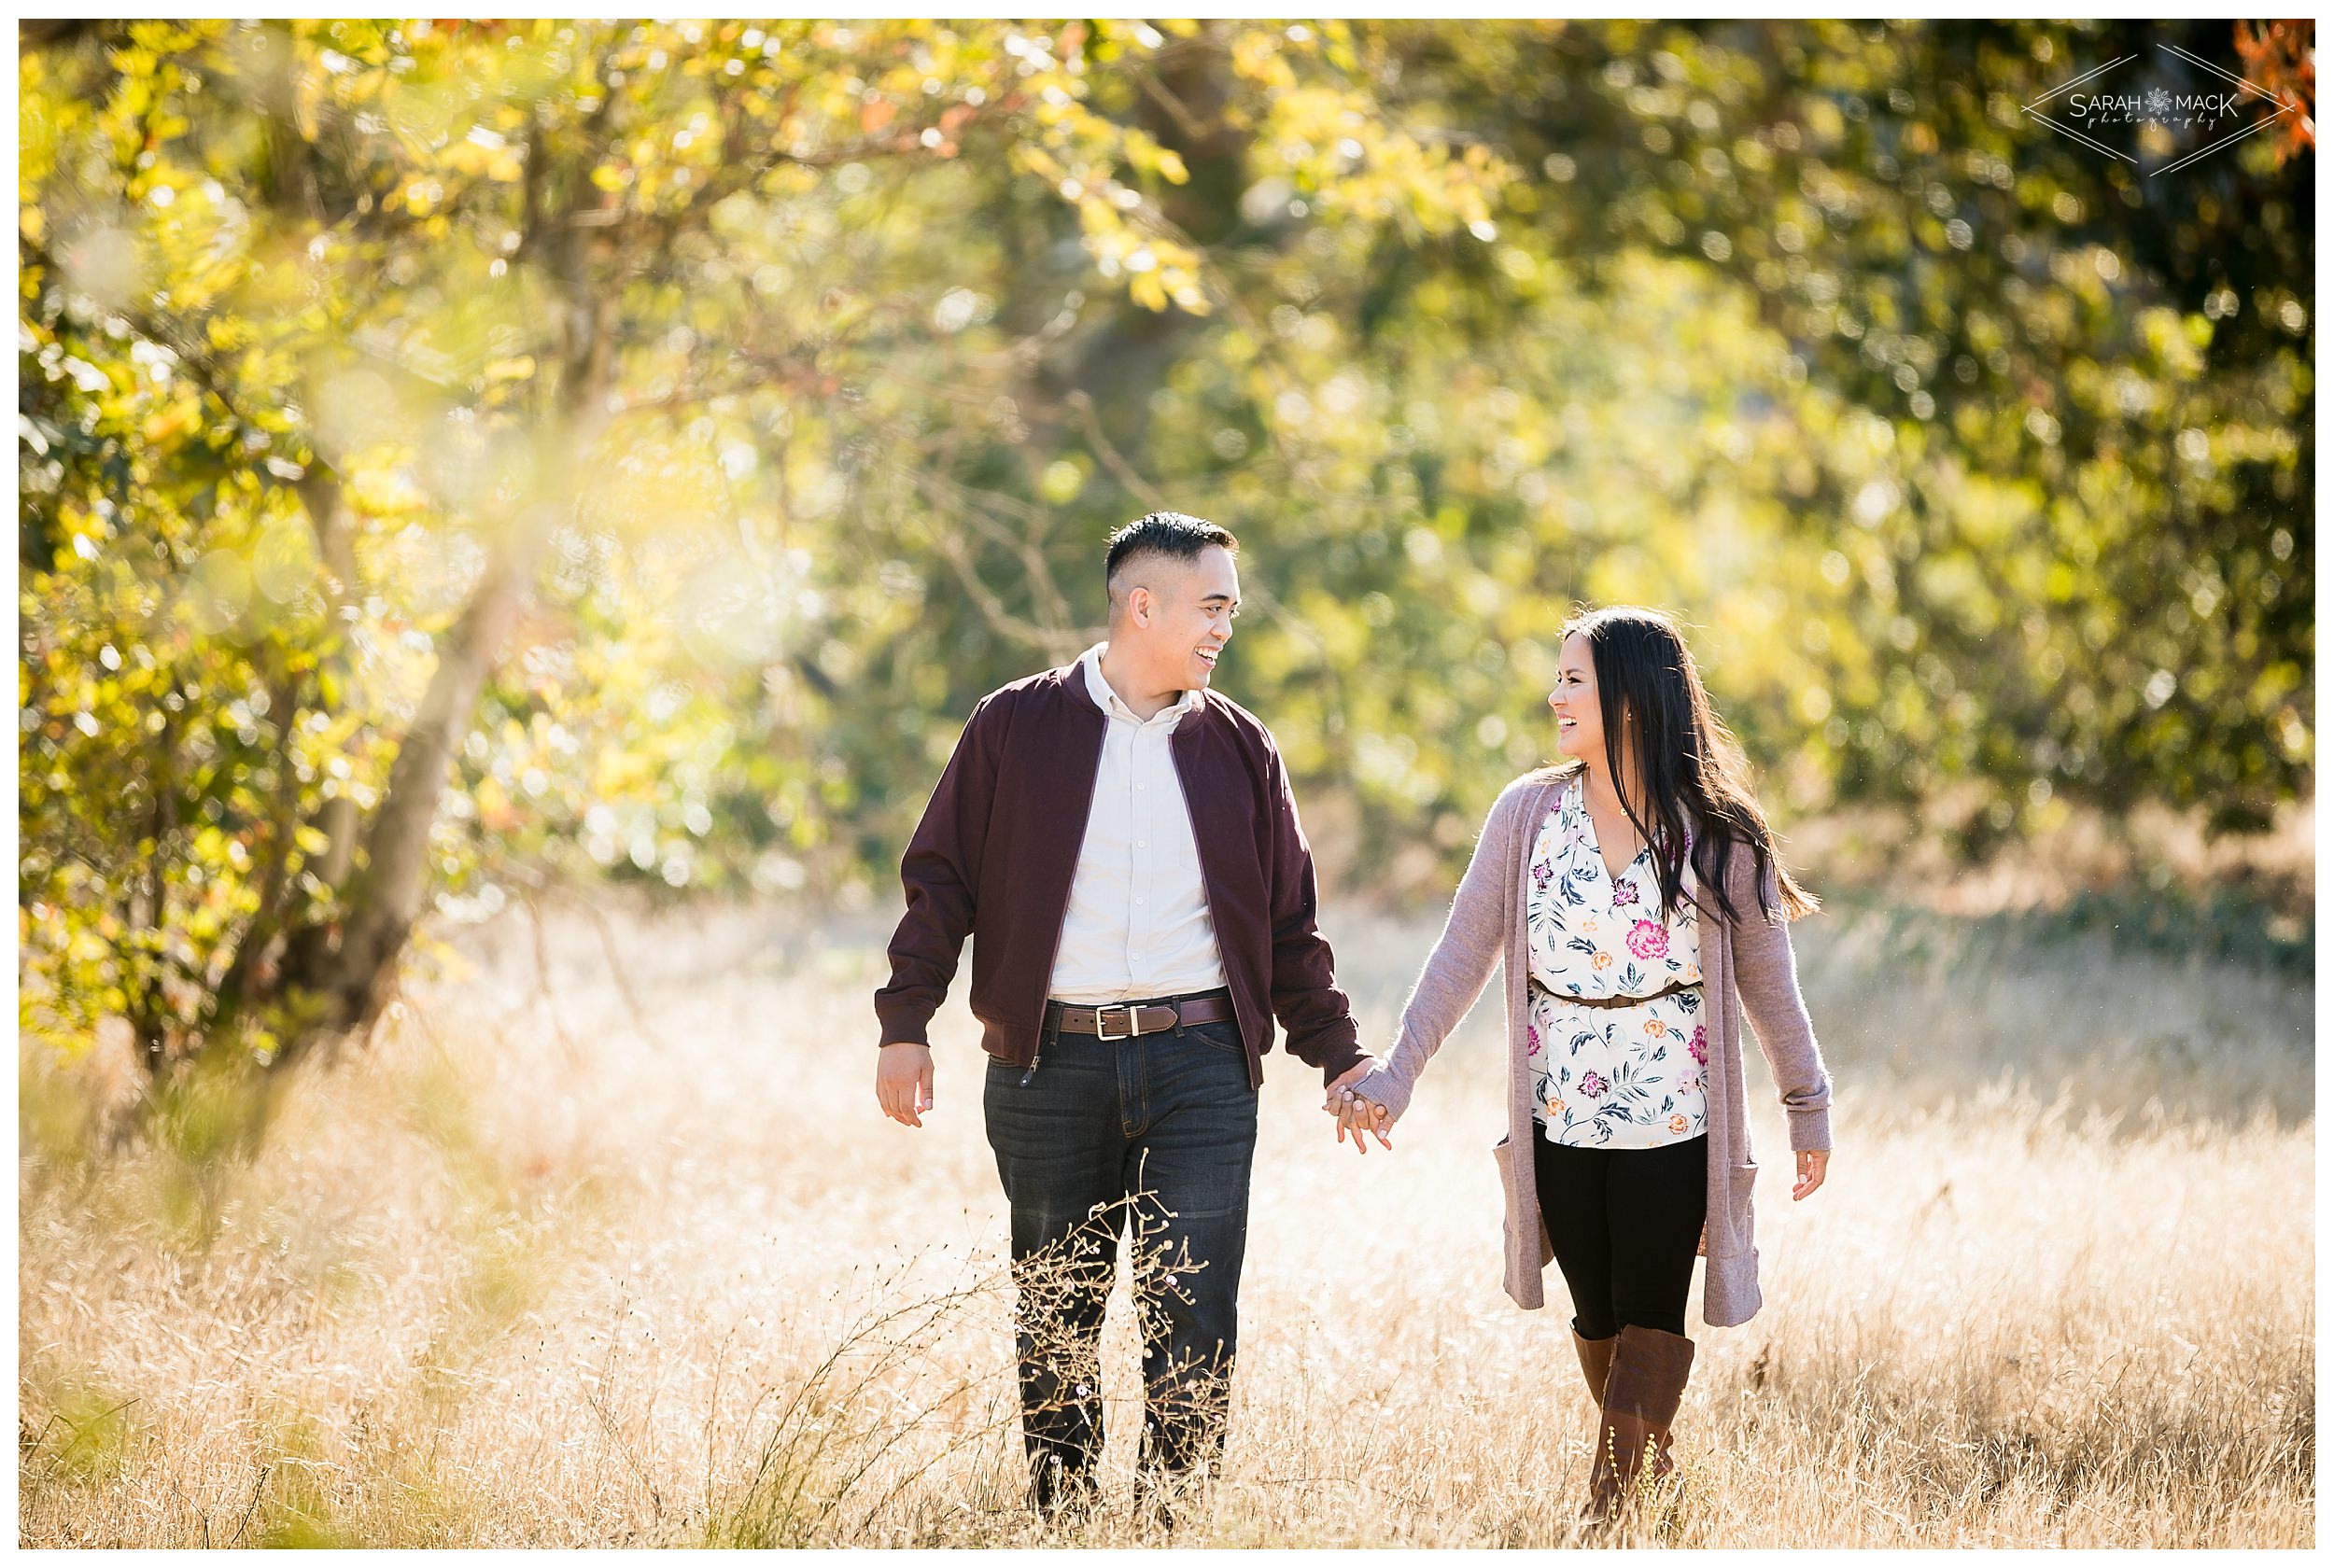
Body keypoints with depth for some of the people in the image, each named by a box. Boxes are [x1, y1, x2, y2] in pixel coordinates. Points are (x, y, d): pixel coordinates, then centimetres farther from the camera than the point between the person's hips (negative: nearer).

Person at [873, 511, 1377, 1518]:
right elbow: (940, 883, 5)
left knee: (1194, 1322, -5)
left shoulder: (1239, 748, 9)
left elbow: (1290, 924, 15)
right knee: (1054, 1321, 7)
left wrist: (1339, 1055, 12)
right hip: (1049, 1066, -1)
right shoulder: (1016, 728, 3)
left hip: (1199, 1066, 1)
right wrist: (904, 1025, -3)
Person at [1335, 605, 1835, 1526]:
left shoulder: (1718, 835, -5)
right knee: (1598, 1316, 11)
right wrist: (1395, 1077, -5)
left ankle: (1610, 1502, 0)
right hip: (1561, 1115, 2)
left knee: (1652, 1314, -3)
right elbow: (1462, 956, 0)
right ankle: (1652, 1466, 29)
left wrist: (1808, 1105, 7)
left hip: (1674, 1118, -2)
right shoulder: (1528, 813, -1)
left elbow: (1766, 980, 2)